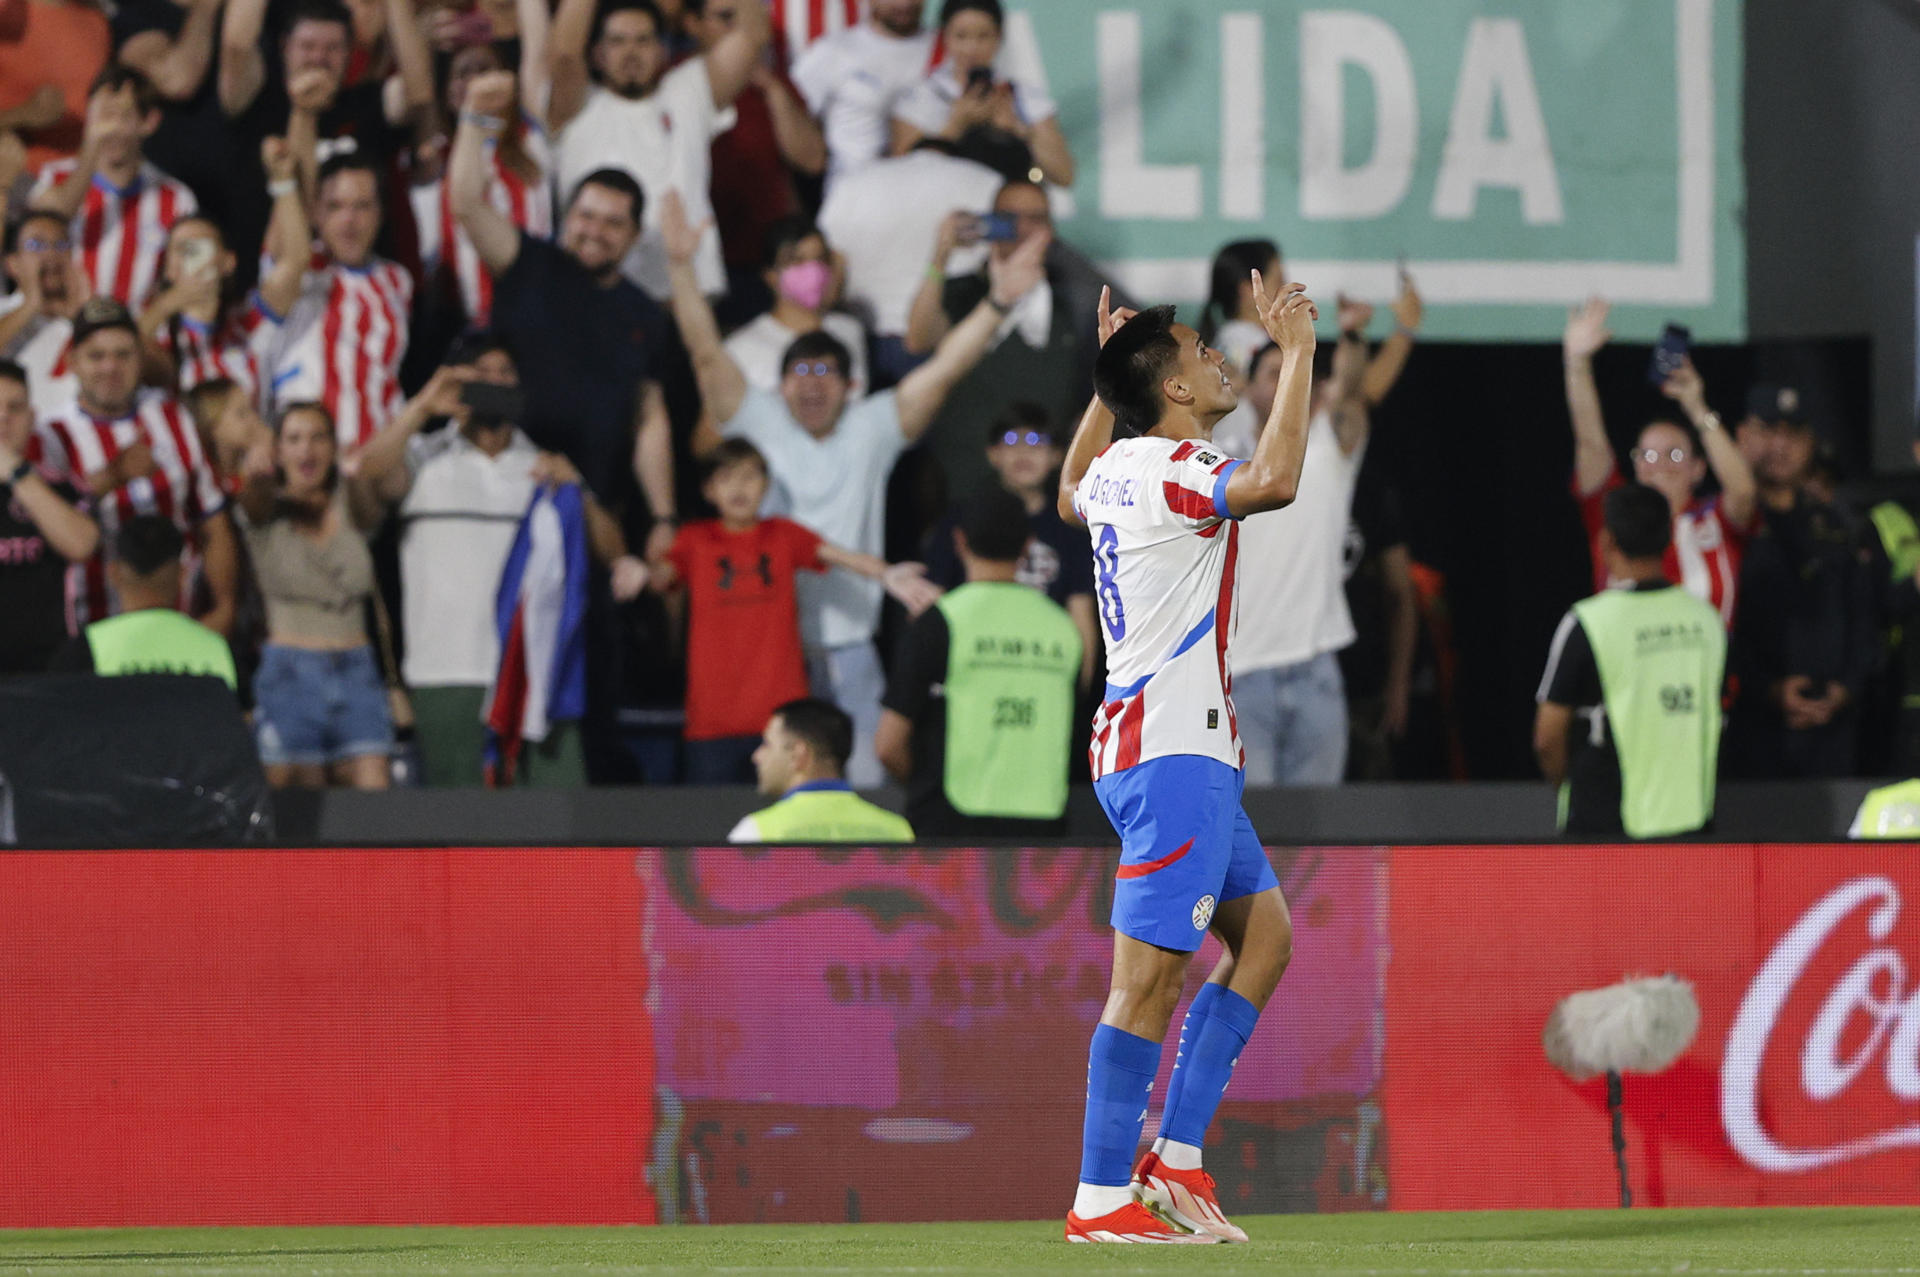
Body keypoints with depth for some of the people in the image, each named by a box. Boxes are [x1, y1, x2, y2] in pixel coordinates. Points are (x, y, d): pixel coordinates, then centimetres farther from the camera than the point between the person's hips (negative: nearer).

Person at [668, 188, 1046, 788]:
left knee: (863, 779, -2)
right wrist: (682, 267, -13)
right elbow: (707, 355, -3)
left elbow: (942, 370, 1)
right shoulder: (760, 424, 5)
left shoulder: (871, 430, 8)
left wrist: (998, 302, -11)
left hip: (848, 644, 1)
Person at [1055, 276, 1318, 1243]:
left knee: (1263, 935, 14)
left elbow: (1072, 495, 40)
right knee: (1151, 975, -10)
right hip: (1171, 753, -11)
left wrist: (1108, 378, 38)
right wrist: (1296, 353, -26)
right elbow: (1272, 480, -34)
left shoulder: (1117, 469, 14)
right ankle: (1101, 1199, -9)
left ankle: (1176, 1158, 10)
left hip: (1186, 752, 11)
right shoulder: (1168, 470, -14)